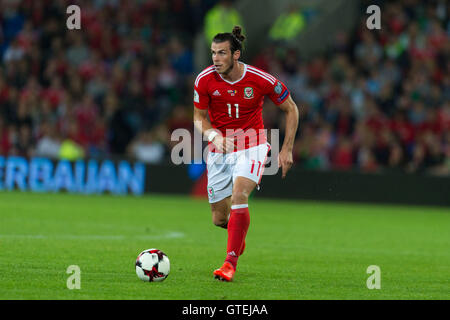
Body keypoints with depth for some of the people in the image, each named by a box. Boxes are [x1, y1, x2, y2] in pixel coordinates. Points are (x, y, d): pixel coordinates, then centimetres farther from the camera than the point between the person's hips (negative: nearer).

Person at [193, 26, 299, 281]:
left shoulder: (261, 80, -16)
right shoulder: (205, 80, -11)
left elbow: (291, 109, -1)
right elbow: (199, 118, 3)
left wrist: (287, 150, -4)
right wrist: (213, 135, -20)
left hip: (251, 146, -3)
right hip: (220, 147, 3)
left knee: (239, 195, -29)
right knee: (220, 219, 3)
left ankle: (231, 262, -23)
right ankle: (238, 234, 41)